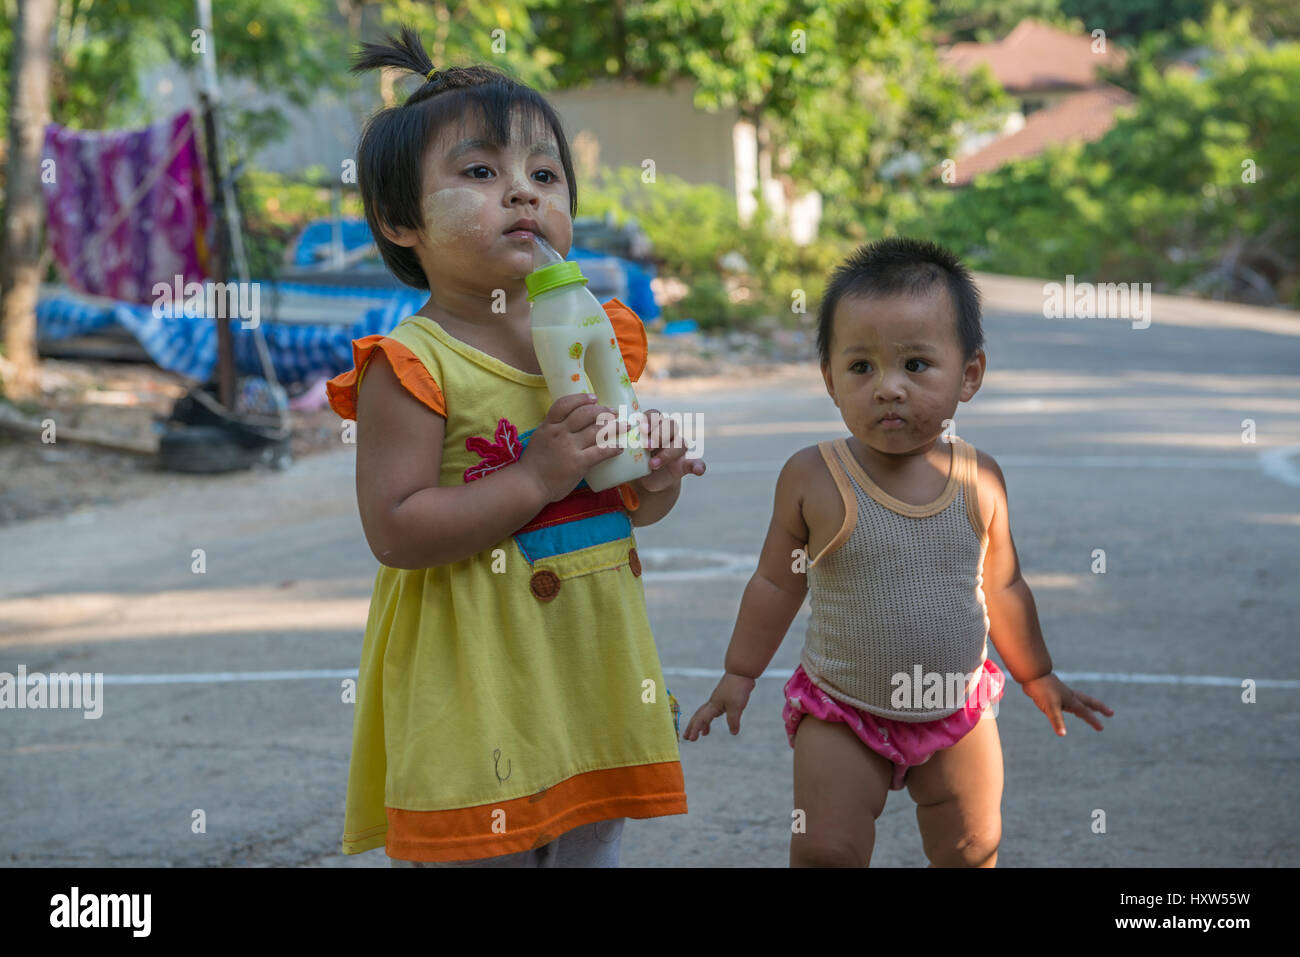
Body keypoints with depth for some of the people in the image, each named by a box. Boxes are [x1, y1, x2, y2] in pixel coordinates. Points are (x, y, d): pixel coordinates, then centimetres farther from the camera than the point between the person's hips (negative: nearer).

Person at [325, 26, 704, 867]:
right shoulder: (410, 368, -13)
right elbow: (395, 531, -21)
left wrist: (656, 478, -5)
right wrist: (535, 479, -24)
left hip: (595, 672, 6)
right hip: (475, 693, -6)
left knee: (594, 846, 16)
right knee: (479, 855, 2)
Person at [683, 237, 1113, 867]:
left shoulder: (980, 479, -8)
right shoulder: (813, 479, -15)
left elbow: (1002, 586, 8)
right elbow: (776, 583, -1)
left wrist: (1037, 676, 18)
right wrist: (739, 675, 5)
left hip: (958, 711, 2)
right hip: (843, 716, -2)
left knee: (971, 853, 10)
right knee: (825, 852, -6)